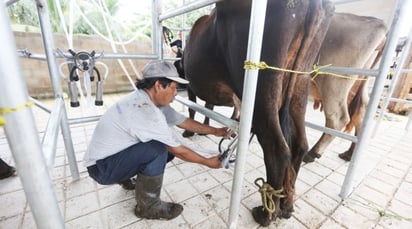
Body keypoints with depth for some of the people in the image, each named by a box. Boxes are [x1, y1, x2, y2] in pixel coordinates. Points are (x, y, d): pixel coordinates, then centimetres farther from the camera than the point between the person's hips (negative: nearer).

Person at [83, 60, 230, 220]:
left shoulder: (149, 100, -3)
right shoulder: (146, 110, -31)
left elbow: (183, 121, 2)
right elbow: (179, 151, -23)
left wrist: (215, 131, 3)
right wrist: (208, 162, -9)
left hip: (116, 154, 9)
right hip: (101, 166, -8)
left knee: (168, 147, 0)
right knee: (158, 149, -28)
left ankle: (129, 178, 20)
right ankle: (148, 206, -4)